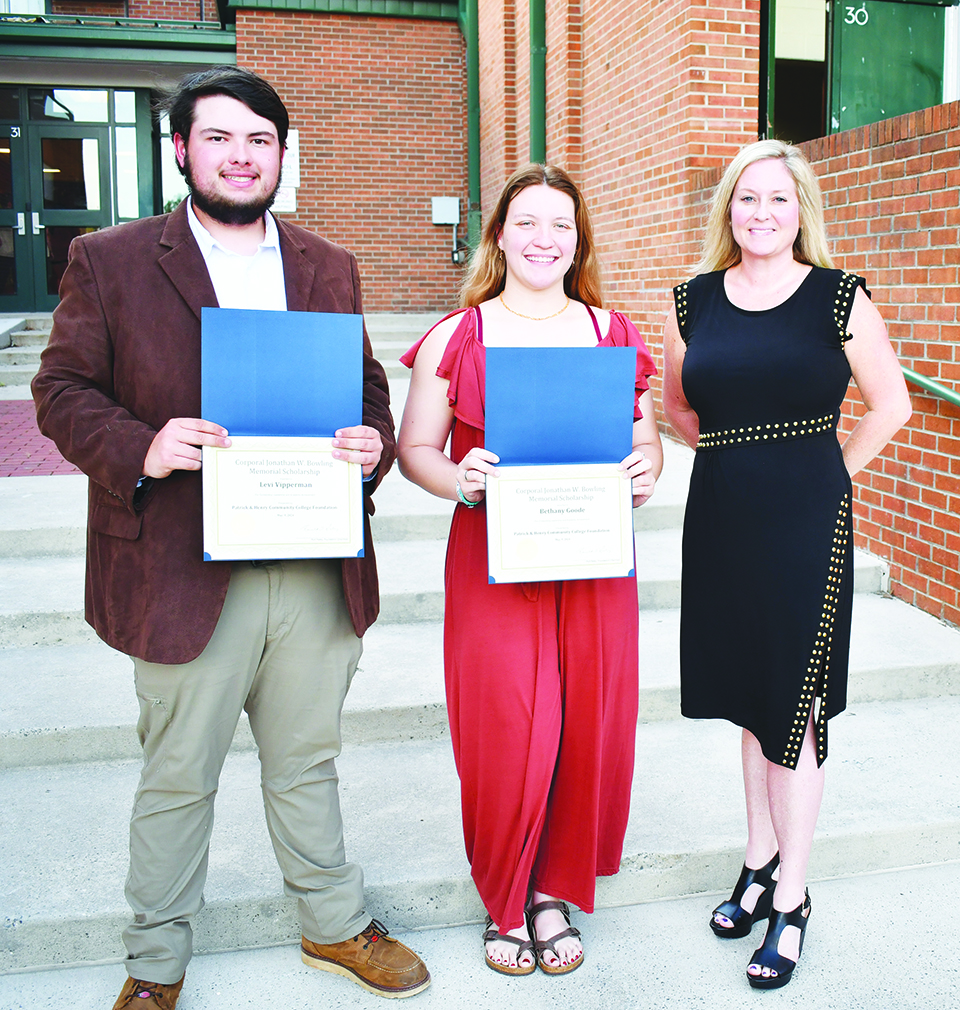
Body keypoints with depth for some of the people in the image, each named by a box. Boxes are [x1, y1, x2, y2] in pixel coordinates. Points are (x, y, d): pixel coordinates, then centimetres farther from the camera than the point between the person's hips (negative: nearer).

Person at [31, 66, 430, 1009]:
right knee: (177, 779, 12)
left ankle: (334, 926, 40)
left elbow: (368, 388, 15)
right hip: (186, 572, -3)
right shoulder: (110, 260, 1)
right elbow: (61, 390, -1)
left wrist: (373, 443, -8)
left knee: (306, 764, 19)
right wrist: (140, 448, -20)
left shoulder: (328, 267, 12)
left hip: (317, 573, 3)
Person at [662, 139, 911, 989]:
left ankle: (792, 896, 17)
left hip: (807, 521, -3)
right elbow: (676, 406, 17)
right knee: (750, 696, 15)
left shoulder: (839, 298, -5)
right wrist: (736, 454, 9)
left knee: (794, 704, 2)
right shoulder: (694, 301, 4)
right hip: (720, 519, 4)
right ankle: (760, 861, 33)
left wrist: (826, 473, 2)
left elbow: (891, 405, 1)